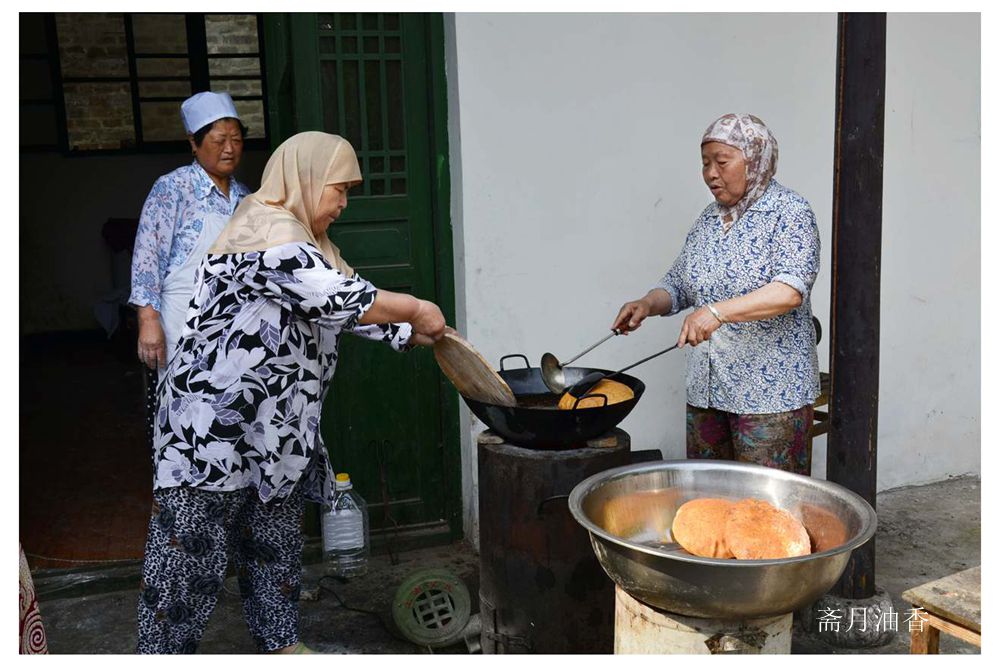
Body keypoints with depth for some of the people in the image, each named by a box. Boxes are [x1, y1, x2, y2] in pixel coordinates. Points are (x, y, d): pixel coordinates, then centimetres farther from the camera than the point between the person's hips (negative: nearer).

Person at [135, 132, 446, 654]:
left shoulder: (309, 242, 15)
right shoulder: (265, 229, -18)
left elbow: (347, 304, 15)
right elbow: (334, 297, -29)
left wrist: (415, 334, 4)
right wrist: (414, 309, -18)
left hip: (274, 431, 10)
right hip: (213, 429, -10)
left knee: (275, 545, 19)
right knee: (190, 554, 0)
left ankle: (280, 644, 32)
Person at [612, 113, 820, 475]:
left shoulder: (790, 212, -8)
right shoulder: (708, 218, 13)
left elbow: (790, 291, -22)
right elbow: (678, 283, 18)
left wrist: (718, 311, -34)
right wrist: (647, 304, -3)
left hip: (770, 391, -6)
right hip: (706, 387, 7)